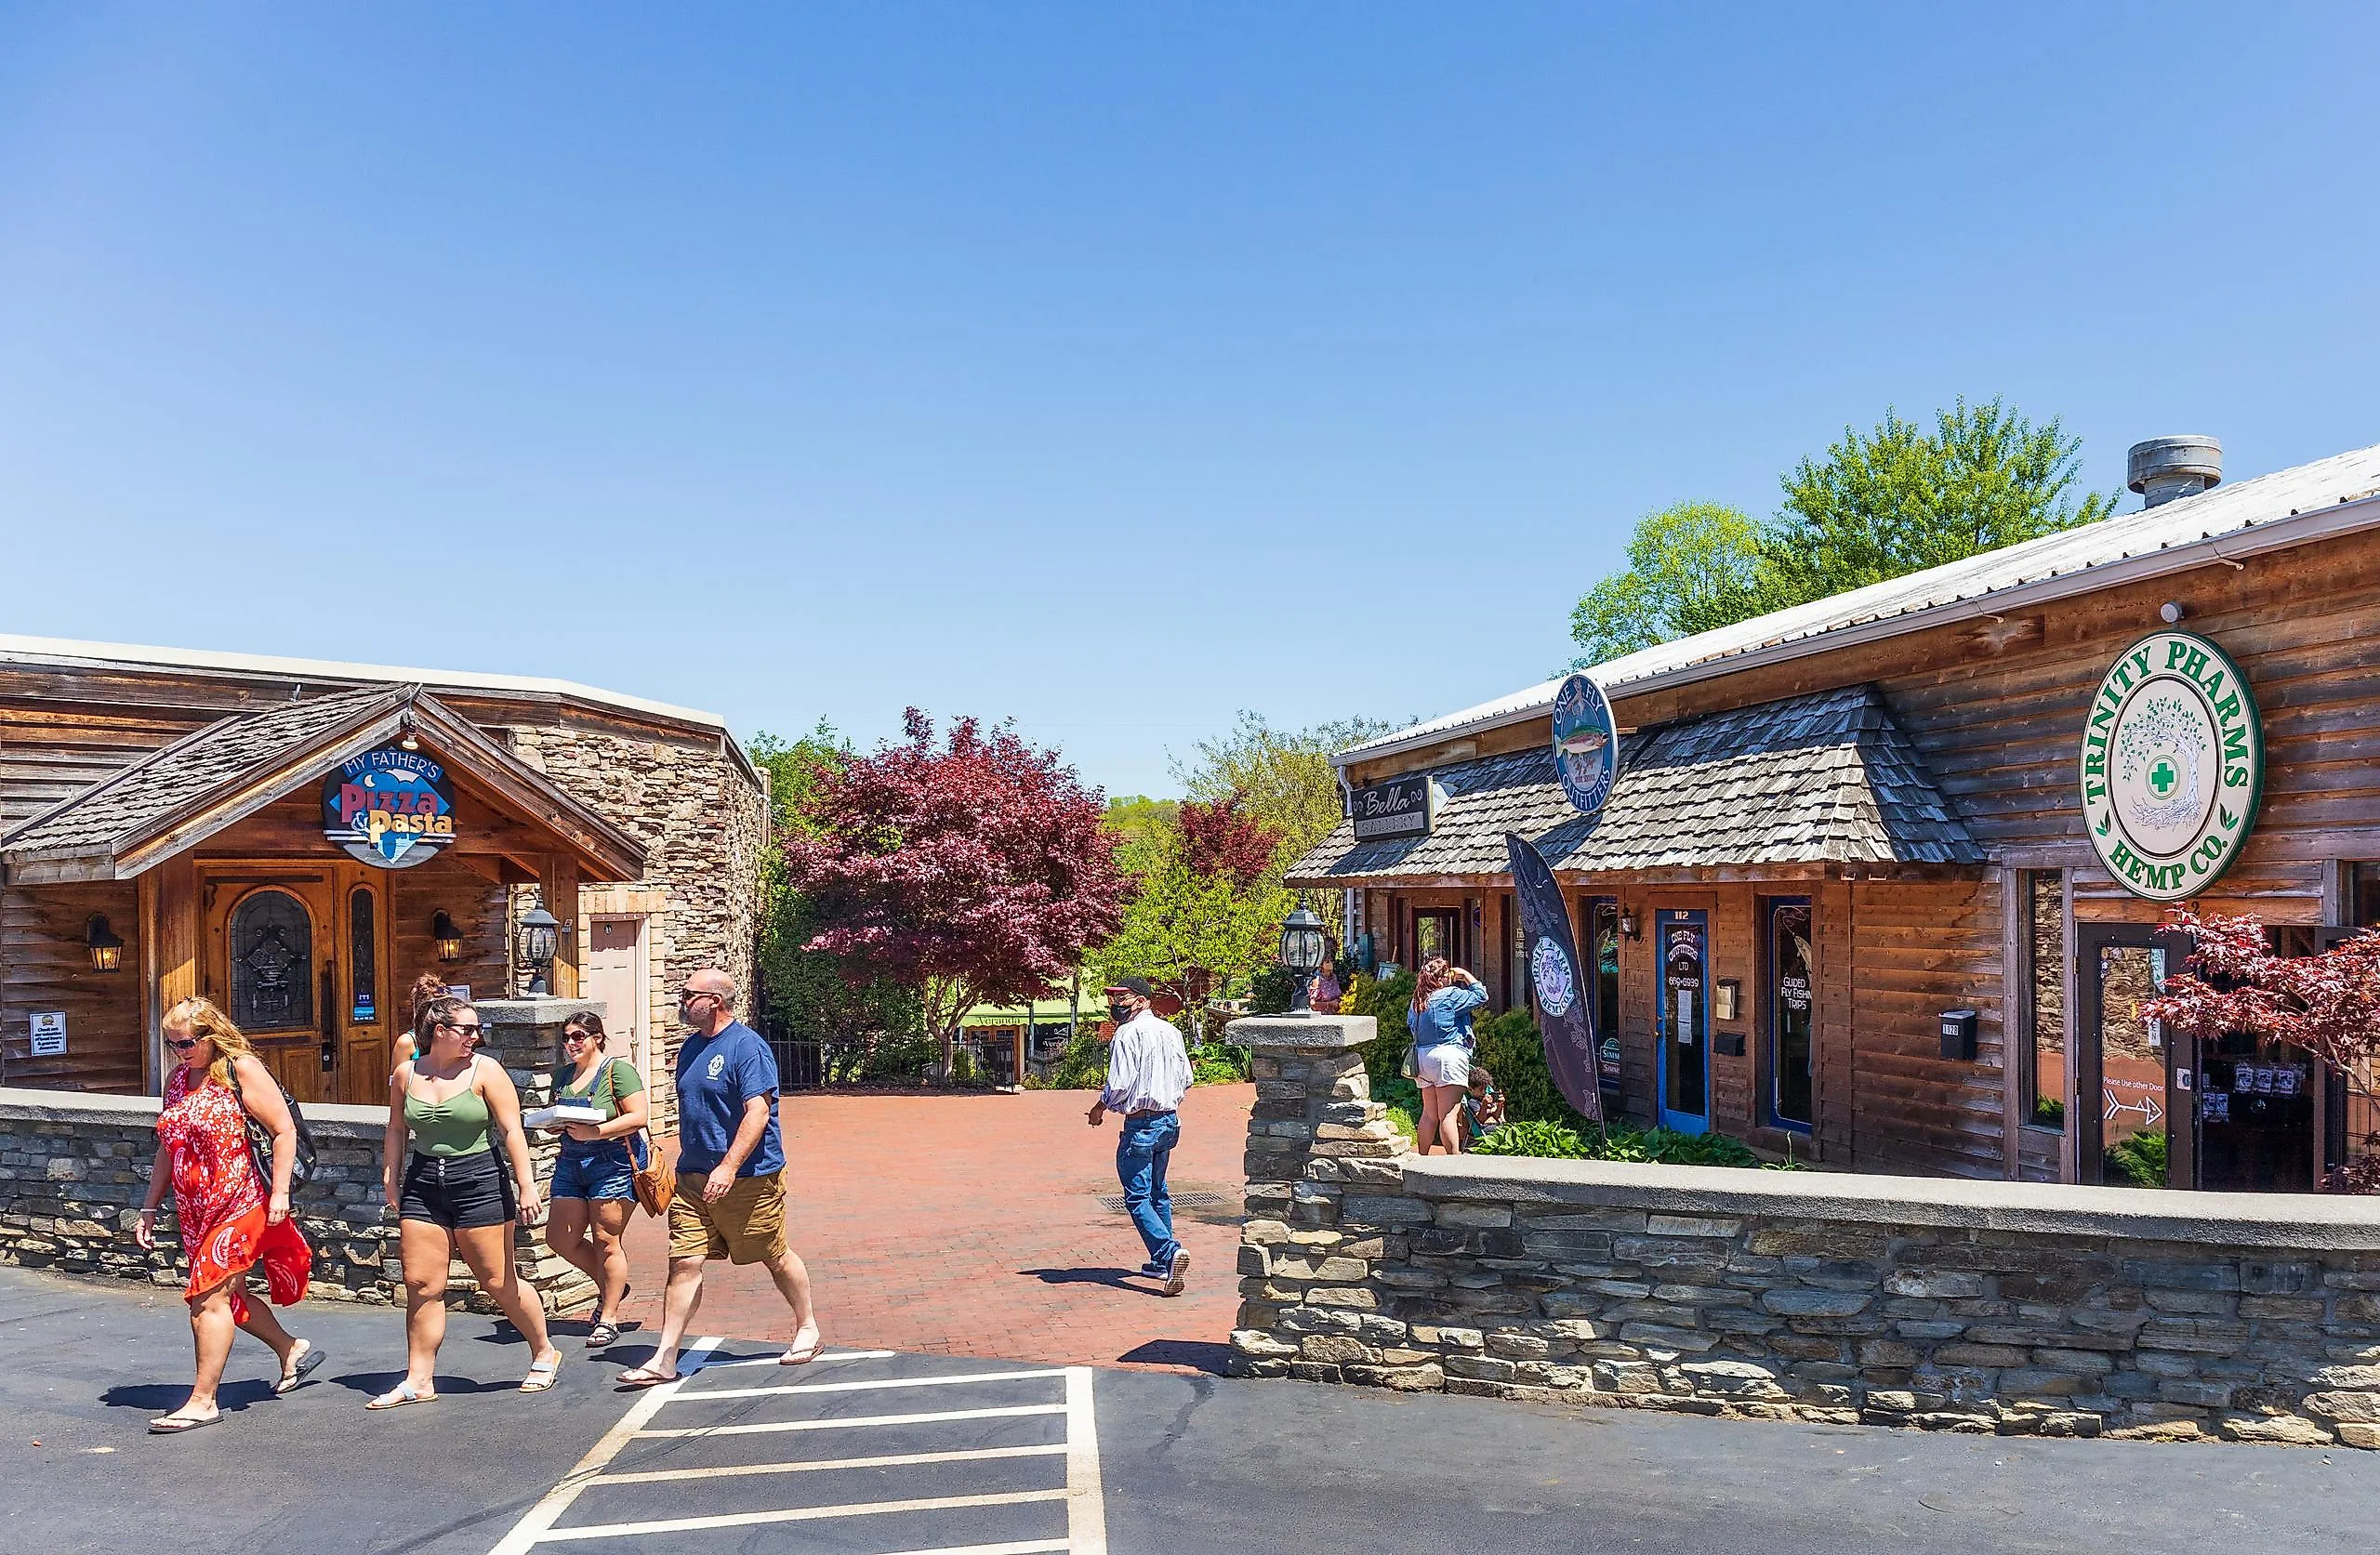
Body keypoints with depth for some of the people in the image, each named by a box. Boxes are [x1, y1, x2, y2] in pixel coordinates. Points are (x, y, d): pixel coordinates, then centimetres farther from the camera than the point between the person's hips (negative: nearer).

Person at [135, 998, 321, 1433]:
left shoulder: (242, 1070, -10)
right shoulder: (177, 1081, 12)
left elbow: (284, 1131, -12)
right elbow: (166, 1149, 19)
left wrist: (279, 1193, -17)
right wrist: (149, 1209, 16)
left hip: (241, 1205, -8)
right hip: (195, 1213, 8)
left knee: (208, 1297, -9)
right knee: (228, 1294, 15)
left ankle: (202, 1401, -2)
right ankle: (292, 1350, 34)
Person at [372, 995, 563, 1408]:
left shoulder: (484, 1071, -6)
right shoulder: (406, 1074, 5)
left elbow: (511, 1130, -8)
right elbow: (397, 1129, 18)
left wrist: (526, 1185, -12)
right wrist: (390, 1176, 14)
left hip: (479, 1182, -4)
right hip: (423, 1186, 4)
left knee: (498, 1281, 3)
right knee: (421, 1284, 2)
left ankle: (544, 1353, 22)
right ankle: (419, 1380, 14)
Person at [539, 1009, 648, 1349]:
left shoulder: (618, 1070, -9)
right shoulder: (563, 1074, 13)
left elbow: (638, 1117, -17)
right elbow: (554, 1119, 23)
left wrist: (595, 1131, -24)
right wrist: (556, 1124, -1)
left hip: (613, 1161, -8)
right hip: (570, 1162, 8)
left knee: (605, 1241, -3)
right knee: (560, 1238, 6)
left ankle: (608, 1318, 9)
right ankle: (611, 1287, 28)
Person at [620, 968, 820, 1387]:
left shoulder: (747, 1046, -15)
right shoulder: (691, 1047, 11)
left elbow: (757, 1113, -21)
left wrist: (728, 1167, -28)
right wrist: (686, 1165, 22)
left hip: (749, 1179, -7)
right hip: (693, 1177, 7)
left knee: (775, 1258, 9)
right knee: (684, 1263, 0)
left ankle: (807, 1329, 29)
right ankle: (664, 1360, 3)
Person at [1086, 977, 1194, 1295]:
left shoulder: (1127, 1034, -14)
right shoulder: (1170, 1031, 9)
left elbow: (1119, 1084, -18)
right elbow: (1186, 1078, 12)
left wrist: (1100, 1107, -1)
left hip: (1140, 1123, -8)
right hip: (1170, 1120, 8)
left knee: (1137, 1198, -4)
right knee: (1157, 1192, 19)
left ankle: (1170, 1250, -22)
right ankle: (1161, 1264, 22)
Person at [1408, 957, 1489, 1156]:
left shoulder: (1417, 1000, 12)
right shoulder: (1451, 994, -8)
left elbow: (1410, 1025, 21)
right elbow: (1480, 996, -2)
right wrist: (1465, 975, 7)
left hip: (1422, 1056, 7)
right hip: (1448, 1056, -7)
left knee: (1429, 1114, 13)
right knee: (1448, 1114, -10)